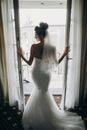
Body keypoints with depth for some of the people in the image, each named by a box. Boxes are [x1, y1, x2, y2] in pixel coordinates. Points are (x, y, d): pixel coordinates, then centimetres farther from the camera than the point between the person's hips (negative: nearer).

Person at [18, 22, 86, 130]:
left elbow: (30, 63, -12)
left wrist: (22, 56, 5)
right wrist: (65, 53, 6)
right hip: (45, 75, 1)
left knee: (40, 91, 22)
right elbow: (57, 63, -5)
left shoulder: (34, 47, -19)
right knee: (42, 92, 24)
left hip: (36, 74, -1)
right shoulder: (52, 48, -14)